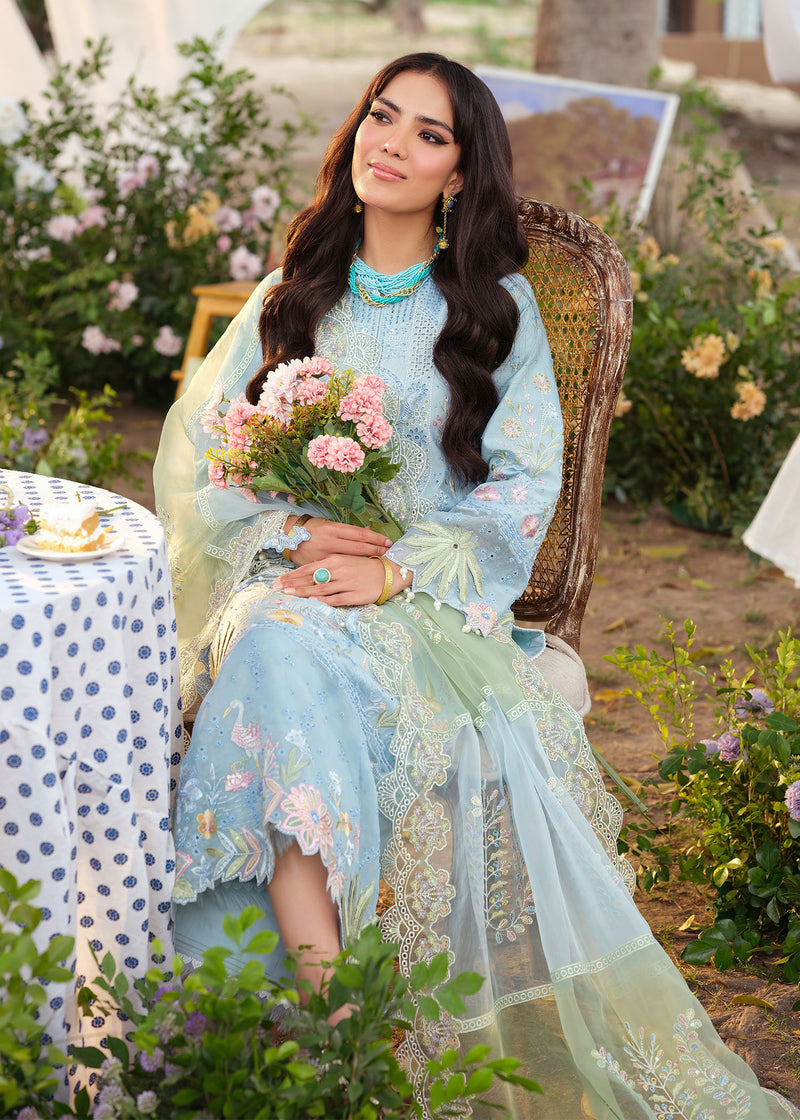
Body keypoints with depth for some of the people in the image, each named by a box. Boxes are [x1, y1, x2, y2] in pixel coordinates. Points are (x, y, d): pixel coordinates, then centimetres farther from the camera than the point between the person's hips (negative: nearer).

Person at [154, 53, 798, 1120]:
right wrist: (293, 535, -9)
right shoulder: (289, 298, 17)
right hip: (283, 584, 1)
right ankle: (325, 998, -42)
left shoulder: (498, 306, 11)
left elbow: (524, 485, 1)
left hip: (434, 596, -1)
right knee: (282, 650, -36)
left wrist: (399, 570, -15)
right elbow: (194, 453, 11)